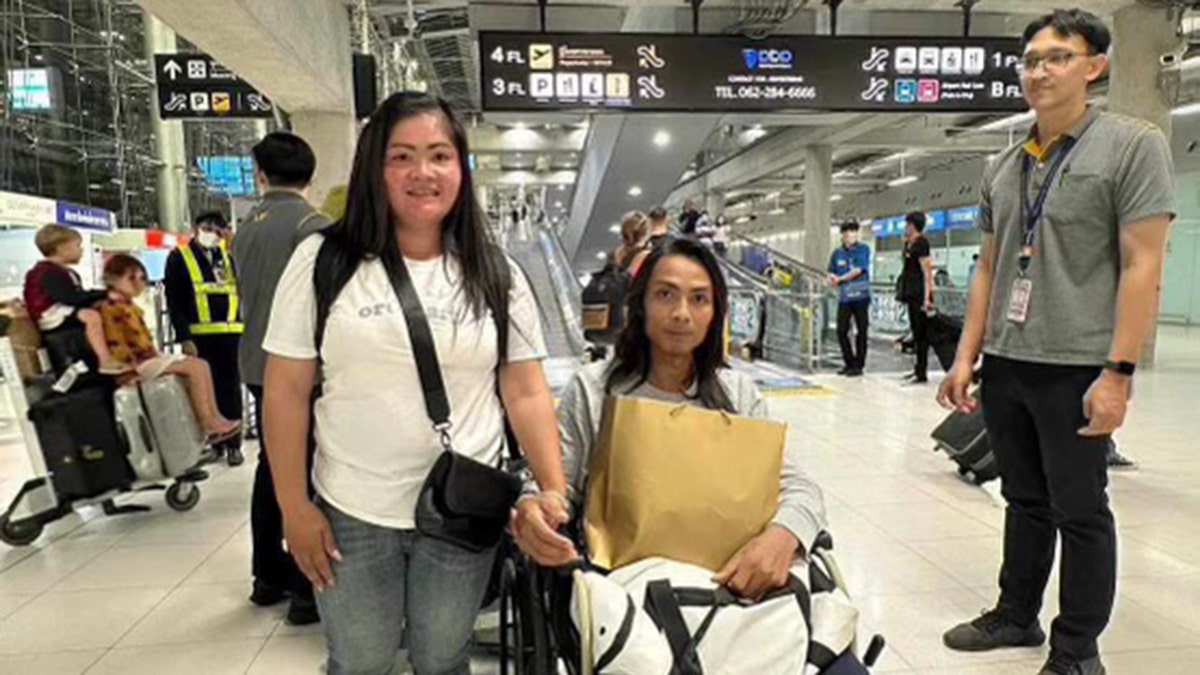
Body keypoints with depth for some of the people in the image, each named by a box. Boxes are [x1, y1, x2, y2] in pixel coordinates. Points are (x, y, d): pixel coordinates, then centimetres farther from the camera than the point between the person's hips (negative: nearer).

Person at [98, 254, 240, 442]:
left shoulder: (130, 308, 17)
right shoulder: (110, 309, -14)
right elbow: (116, 346, -20)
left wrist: (155, 354, 14)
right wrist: (133, 366, -21)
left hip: (149, 358, 10)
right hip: (139, 364, -10)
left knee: (201, 365, 2)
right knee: (194, 367, -18)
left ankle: (213, 418, -6)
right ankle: (207, 423, -18)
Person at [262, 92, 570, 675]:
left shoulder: (496, 274, -1)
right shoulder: (323, 261, -6)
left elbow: (527, 395, -2)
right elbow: (286, 391, -3)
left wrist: (555, 492, -11)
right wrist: (295, 507, -5)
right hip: (351, 514, 0)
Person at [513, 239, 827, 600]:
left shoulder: (739, 393, 6)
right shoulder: (592, 388, 0)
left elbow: (797, 486, 1)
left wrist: (783, 534, -22)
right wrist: (530, 512, -25)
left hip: (725, 578, 1)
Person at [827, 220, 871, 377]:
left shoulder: (863, 249, -1)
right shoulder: (837, 253, 11)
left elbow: (858, 270, -10)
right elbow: (831, 274, 12)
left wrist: (840, 279, -7)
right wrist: (832, 278, -10)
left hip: (860, 295, -4)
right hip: (844, 297, 4)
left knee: (861, 331, 0)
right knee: (841, 331, 3)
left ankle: (859, 365, 9)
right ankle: (849, 363, 17)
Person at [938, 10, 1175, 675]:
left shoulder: (1133, 145, -4)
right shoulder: (1003, 168, 12)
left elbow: (1142, 266, -10)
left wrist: (1118, 371, -16)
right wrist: (966, 356, 8)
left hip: (1076, 368, -5)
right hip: (1005, 365, 5)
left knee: (1079, 511, 6)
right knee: (1025, 501, 16)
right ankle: (1016, 615, 31)